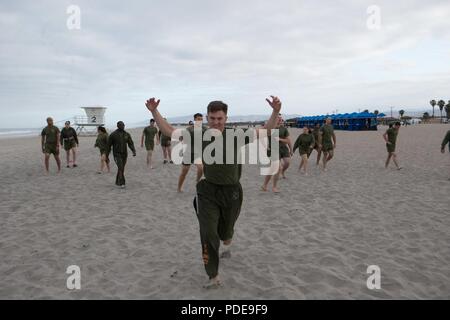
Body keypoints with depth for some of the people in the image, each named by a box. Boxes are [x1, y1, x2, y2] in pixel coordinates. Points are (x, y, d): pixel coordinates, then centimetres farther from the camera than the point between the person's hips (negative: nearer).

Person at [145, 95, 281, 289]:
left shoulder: (235, 136, -10)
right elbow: (168, 131, -3)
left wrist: (276, 112, -23)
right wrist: (154, 112, -12)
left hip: (231, 192, 0)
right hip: (208, 192, 0)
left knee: (225, 230, 21)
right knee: (208, 235, -8)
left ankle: (227, 246, 60)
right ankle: (213, 278, 10)